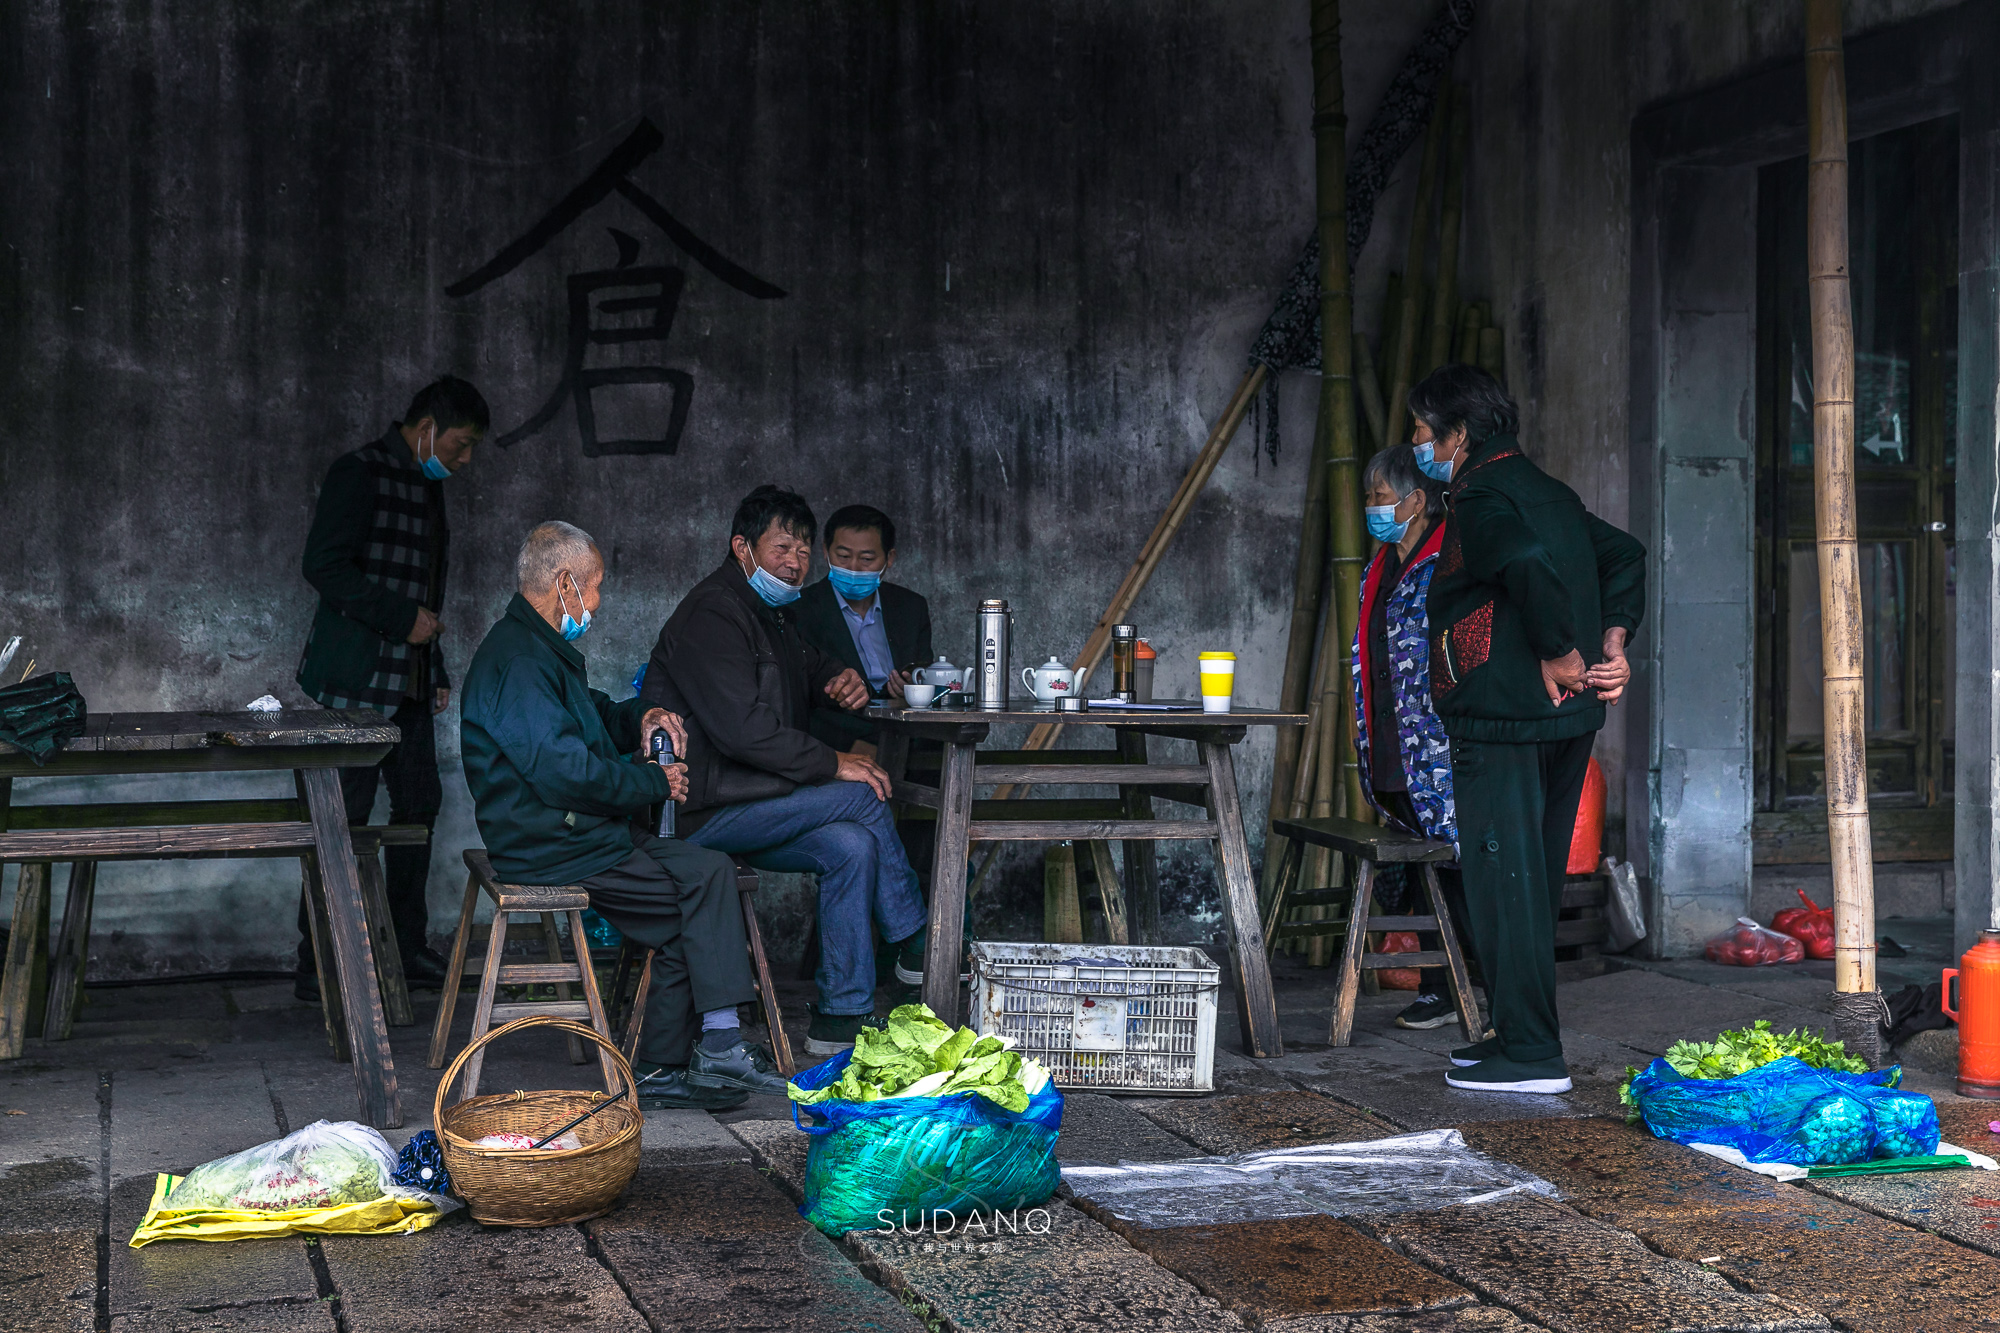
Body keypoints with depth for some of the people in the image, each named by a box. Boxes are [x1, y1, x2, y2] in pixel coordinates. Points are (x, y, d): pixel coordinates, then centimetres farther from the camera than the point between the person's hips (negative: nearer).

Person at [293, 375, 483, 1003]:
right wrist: (403, 617, -19)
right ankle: (316, 969, -2)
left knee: (419, 805, 10)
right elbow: (323, 565, -19)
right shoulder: (361, 473, -10)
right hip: (355, 681, -9)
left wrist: (436, 670, 20)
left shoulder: (426, 485, 19)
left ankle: (409, 949, 20)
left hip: (409, 681, 9)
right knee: (344, 818, -7)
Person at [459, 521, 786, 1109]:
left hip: (579, 833, 10)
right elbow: (566, 771, -25)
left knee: (710, 870, -1)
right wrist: (655, 784, -12)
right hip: (552, 849, -10)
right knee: (697, 894, -13)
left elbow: (592, 717, 33)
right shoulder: (517, 660, -18)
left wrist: (639, 718, 10)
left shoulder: (539, 649, 18)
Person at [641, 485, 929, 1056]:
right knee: (861, 795, -18)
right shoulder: (710, 617, -15)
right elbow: (742, 729, -25)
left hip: (745, 804, 9)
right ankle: (914, 944, -3)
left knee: (852, 845, -15)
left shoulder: (775, 612, 16)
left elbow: (815, 666, 37)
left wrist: (844, 679, 11)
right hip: (701, 811, -9)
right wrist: (832, 764, -21)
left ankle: (841, 1015, -11)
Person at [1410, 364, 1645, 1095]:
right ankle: (1523, 1035, 23)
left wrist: (1558, 654, -21)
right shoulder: (1545, 489, 17)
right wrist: (1612, 643, 15)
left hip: (1503, 717, -10)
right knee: (1533, 879, 15)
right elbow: (1624, 554, 25)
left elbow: (1530, 563, -33)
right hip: (1567, 717, 10)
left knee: (1503, 879, -5)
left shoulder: (1480, 499, -13)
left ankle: (1531, 1055, -2)